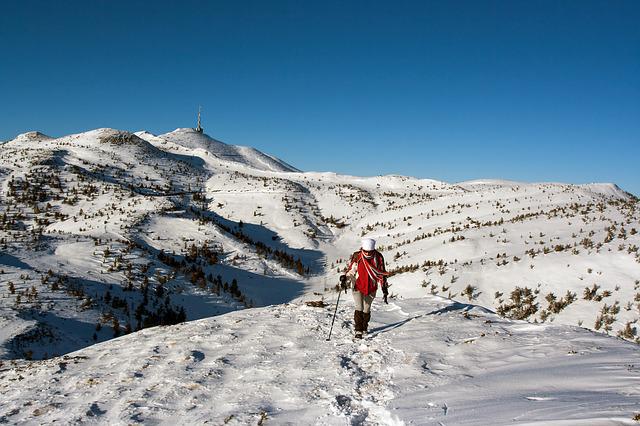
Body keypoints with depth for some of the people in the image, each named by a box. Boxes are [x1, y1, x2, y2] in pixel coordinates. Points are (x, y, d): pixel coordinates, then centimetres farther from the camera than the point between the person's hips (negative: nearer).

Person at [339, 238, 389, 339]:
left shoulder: (378, 258, -6)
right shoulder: (356, 256, -8)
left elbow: (382, 274, 2)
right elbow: (350, 270, 2)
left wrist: (384, 288, 0)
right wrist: (344, 278, -14)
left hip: (371, 288, 1)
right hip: (358, 287, -1)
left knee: (366, 310, 10)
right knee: (359, 309, -10)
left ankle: (364, 328, 31)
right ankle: (358, 331, -3)